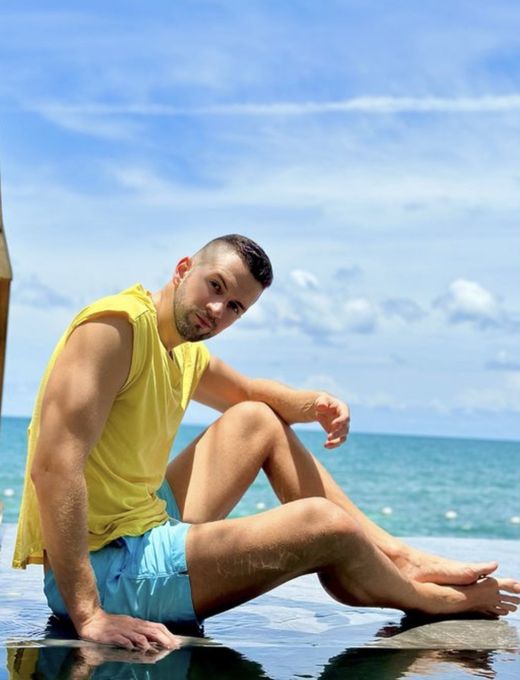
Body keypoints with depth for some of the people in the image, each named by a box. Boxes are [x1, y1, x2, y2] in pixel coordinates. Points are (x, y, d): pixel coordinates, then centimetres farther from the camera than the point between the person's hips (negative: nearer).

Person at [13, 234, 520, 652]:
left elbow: (253, 392, 30)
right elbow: (55, 466, -28)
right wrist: (88, 613, -34)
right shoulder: (117, 324, -17)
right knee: (324, 525, -15)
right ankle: (431, 599, 16)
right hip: (103, 569, -10)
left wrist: (313, 404, 6)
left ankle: (398, 556, 16)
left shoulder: (185, 354, 11)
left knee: (258, 420, 19)